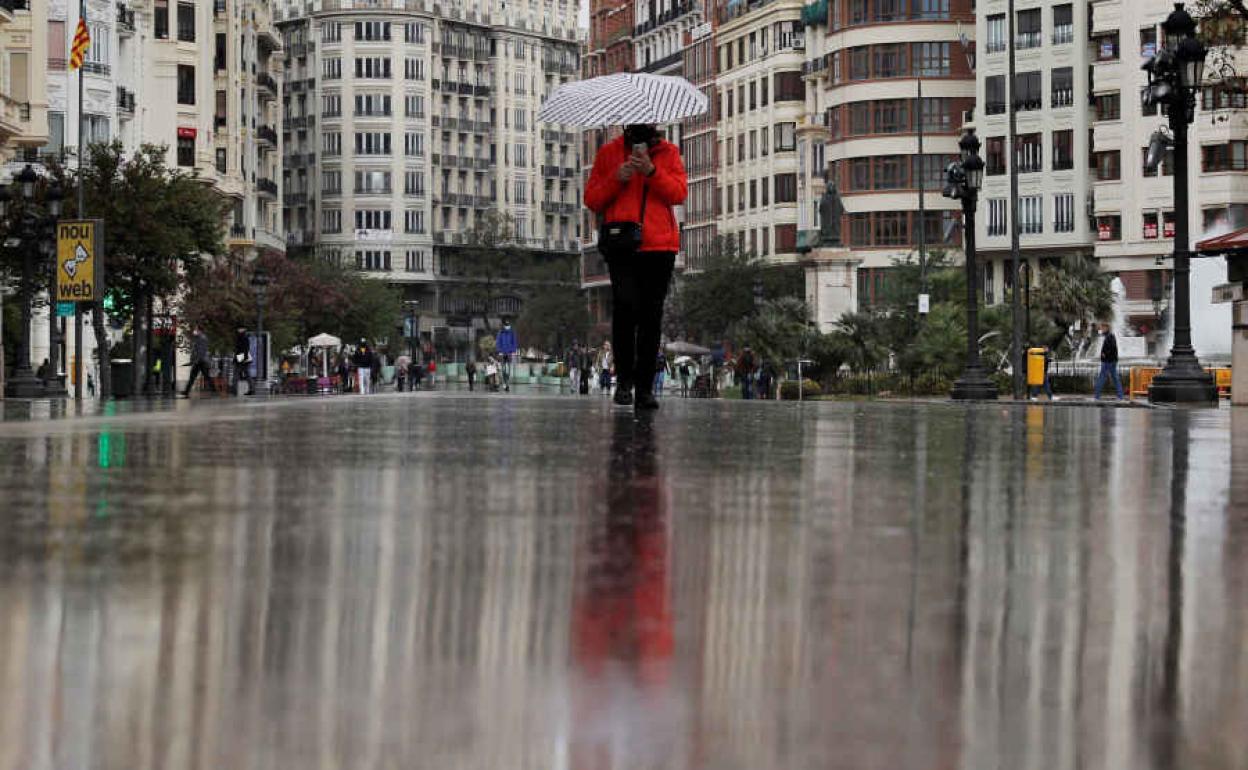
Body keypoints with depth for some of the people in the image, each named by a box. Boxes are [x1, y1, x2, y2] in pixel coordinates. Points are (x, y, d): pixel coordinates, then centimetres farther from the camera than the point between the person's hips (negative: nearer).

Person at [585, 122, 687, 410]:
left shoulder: (669, 152, 12)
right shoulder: (608, 152, 11)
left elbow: (680, 193, -1)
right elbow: (592, 200, 9)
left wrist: (651, 171, -15)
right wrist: (616, 179, -7)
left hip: (659, 246, 1)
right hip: (621, 244, -1)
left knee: (651, 316, 2)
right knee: (625, 305, -17)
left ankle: (645, 388, 6)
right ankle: (625, 380, -3)